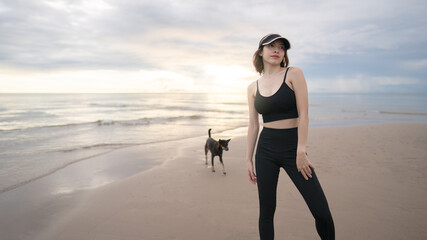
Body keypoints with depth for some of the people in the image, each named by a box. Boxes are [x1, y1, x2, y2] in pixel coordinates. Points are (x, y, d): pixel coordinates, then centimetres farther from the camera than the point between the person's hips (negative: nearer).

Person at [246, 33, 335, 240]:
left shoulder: (293, 73, -2)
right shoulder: (253, 87, 8)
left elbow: (303, 114, -9)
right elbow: (253, 125, 9)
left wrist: (301, 151, -15)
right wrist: (248, 159, 8)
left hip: (292, 148, -2)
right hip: (265, 150, 3)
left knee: (322, 213, -3)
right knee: (266, 212, 8)